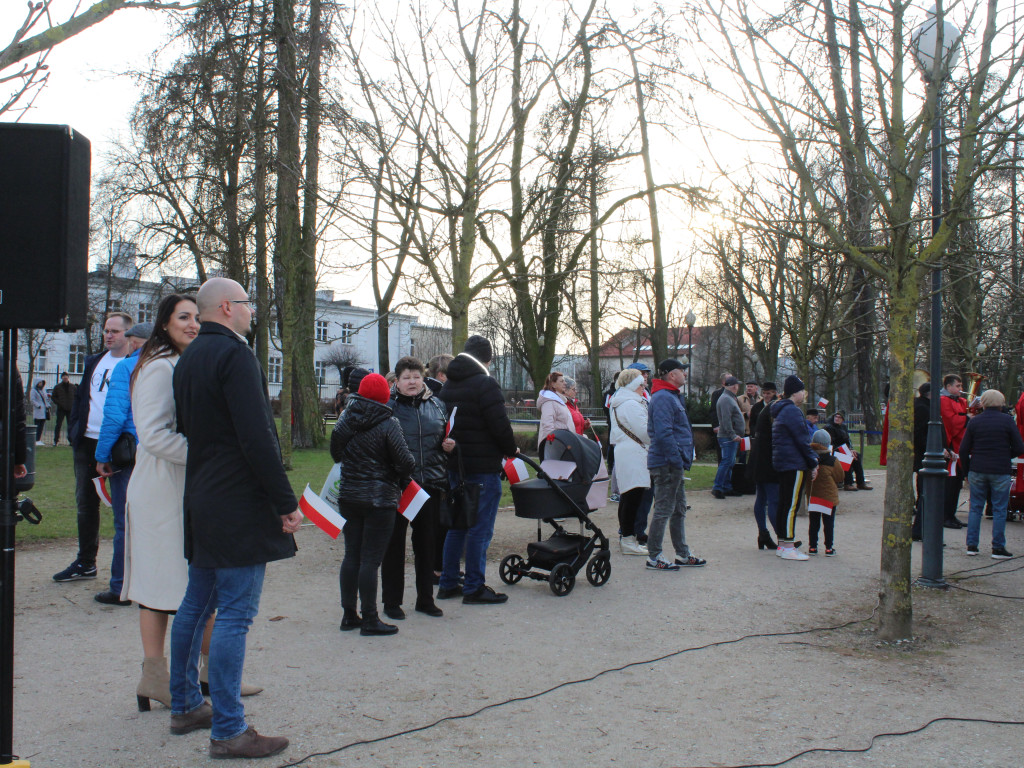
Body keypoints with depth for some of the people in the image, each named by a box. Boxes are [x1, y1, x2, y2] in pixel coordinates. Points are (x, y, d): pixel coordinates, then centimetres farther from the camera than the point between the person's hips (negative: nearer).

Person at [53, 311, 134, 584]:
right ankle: (85, 563, 25)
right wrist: (74, 431, 8)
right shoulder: (93, 361, 15)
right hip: (86, 444, 7)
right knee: (85, 504, 13)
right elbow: (81, 397, 18)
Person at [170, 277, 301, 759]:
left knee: (196, 604, 18)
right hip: (239, 507, -10)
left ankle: (185, 706, 30)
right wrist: (287, 502, -17)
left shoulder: (188, 359, 15)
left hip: (201, 500, 10)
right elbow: (256, 438, -21)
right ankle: (228, 732, -1)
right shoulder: (234, 354, -15)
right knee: (234, 615, -6)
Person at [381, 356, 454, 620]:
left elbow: (445, 438, 20)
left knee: (426, 541, 12)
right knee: (394, 542, 4)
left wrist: (449, 446, -1)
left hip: (430, 482, 4)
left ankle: (425, 598, 24)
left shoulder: (436, 405, 9)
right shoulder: (387, 406, -5)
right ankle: (391, 601, 15)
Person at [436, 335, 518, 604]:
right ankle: (474, 589, 2)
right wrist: (511, 450, -1)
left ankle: (447, 584, 20)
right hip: (483, 467, -8)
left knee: (457, 524, 16)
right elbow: (500, 425, -17)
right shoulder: (484, 384, -13)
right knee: (480, 529, -2)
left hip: (454, 466, 8)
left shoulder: (447, 386, 13)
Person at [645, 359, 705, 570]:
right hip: (667, 464, -11)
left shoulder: (672, 396, 19)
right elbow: (663, 433, -26)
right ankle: (654, 557, 3)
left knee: (679, 509, 16)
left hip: (674, 464, 11)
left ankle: (683, 554, 25)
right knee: (664, 510, -5)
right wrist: (676, 459, -24)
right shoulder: (663, 398, -17)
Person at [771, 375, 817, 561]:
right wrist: (813, 463, -7)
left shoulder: (781, 410, 18)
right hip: (795, 465, -10)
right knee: (791, 505, -7)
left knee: (783, 504, 12)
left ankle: (783, 544, 18)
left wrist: (812, 458, 17)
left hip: (783, 463, 10)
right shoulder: (792, 411, -14)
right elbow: (801, 440, -15)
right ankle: (788, 547, -5)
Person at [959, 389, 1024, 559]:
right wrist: (1005, 455, 14)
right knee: (999, 510, 4)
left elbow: (963, 450, 2)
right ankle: (998, 548, 5)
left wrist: (967, 471, 13)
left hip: (977, 470, 2)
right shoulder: (1007, 420, -5)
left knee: (975, 508, 9)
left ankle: (972, 545, 10)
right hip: (1001, 472, -2)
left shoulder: (974, 421, 2)